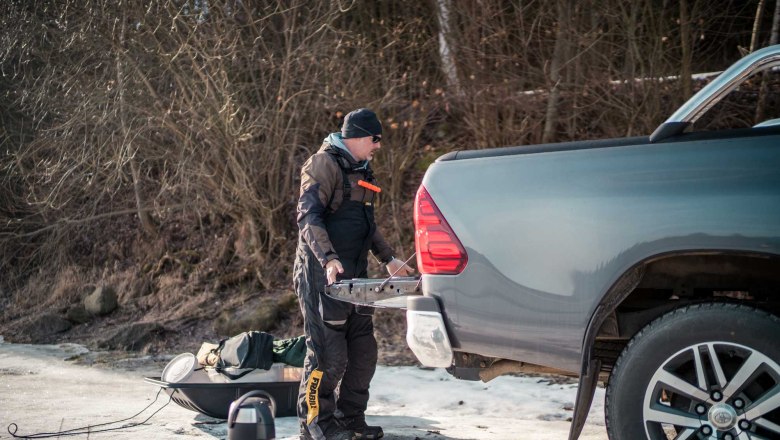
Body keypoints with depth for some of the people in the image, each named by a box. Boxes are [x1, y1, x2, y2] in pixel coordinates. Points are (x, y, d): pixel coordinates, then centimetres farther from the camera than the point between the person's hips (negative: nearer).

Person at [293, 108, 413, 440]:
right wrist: (328, 258, -31)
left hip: (355, 276, 9)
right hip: (323, 274, -9)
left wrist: (388, 258, 26)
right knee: (328, 353, -9)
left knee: (363, 350, 10)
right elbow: (308, 217, -20)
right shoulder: (324, 164, -10)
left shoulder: (359, 169, 19)